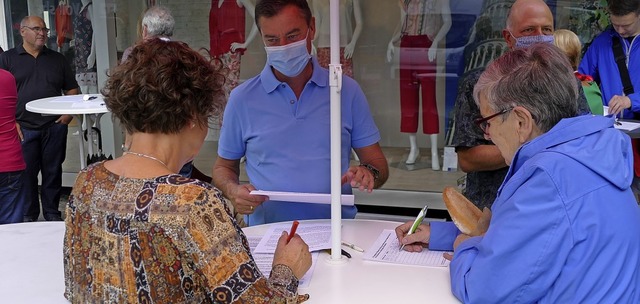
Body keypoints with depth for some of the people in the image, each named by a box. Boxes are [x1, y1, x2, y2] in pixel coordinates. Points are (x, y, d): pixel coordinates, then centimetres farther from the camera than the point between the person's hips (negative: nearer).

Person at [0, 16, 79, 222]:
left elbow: (72, 89, 16)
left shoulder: (57, 59, 13)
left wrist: (69, 112, 0)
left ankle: (52, 214, 19)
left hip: (55, 127, 2)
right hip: (23, 128, -2)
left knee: (53, 172, 7)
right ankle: (28, 217, 14)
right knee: (26, 173, 2)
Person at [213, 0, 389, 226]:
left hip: (337, 231, 1)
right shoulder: (242, 98, 6)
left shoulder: (347, 90, 8)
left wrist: (369, 173, -11)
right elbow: (224, 167, 16)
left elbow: (378, 163, 11)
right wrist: (233, 191, -5)